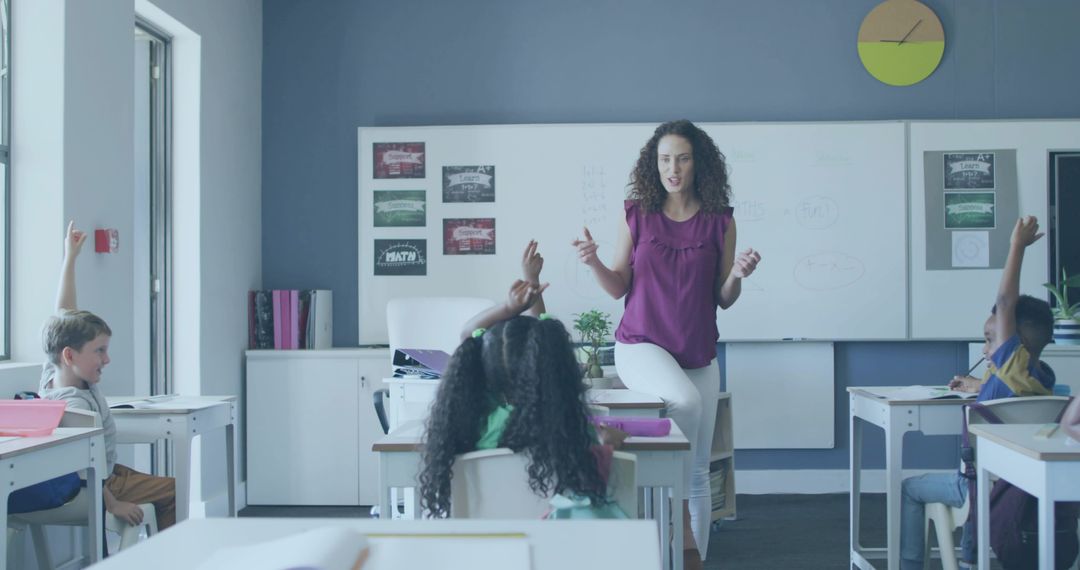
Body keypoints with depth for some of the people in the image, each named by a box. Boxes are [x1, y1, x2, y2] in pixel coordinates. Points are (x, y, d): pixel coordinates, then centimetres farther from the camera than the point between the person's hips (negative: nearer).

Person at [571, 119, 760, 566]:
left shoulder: (719, 222, 2)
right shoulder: (637, 214, 0)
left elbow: (724, 299, 5)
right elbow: (618, 287, 4)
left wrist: (738, 275, -15)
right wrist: (594, 263, -14)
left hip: (698, 354, 3)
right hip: (642, 345, -2)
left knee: (699, 472, 4)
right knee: (686, 400, -34)